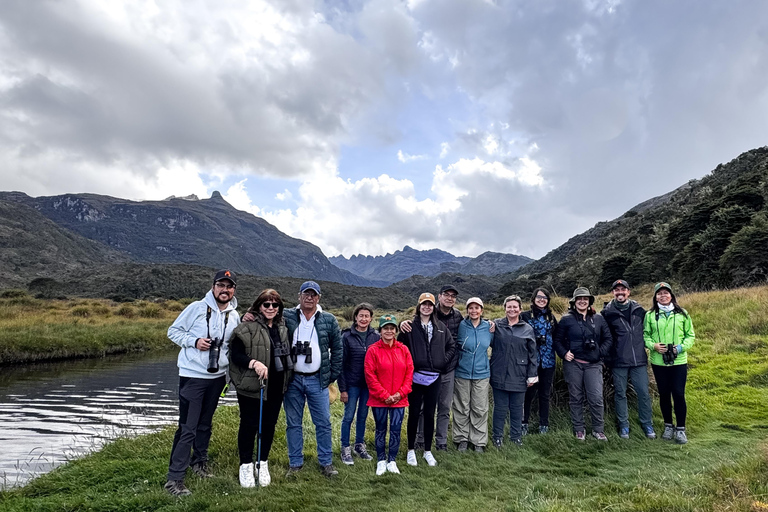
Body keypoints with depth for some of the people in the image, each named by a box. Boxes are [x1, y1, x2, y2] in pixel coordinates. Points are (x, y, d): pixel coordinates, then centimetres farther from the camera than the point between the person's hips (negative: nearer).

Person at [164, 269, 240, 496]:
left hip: (217, 377, 5)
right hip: (192, 376, -5)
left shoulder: (234, 316, 4)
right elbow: (173, 331, -3)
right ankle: (174, 478, 5)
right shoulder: (196, 308, -9)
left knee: (205, 424, 19)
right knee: (187, 428, -5)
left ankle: (200, 461, 38)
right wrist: (194, 341, -17)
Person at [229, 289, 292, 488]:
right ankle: (246, 465, 24)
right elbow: (235, 354, -15)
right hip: (251, 386, -5)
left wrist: (287, 380, 18)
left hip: (276, 388, 6)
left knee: (269, 425, 13)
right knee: (249, 425, 6)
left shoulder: (282, 328, 9)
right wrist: (253, 363, -30)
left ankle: (263, 463, 30)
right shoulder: (247, 327, -11)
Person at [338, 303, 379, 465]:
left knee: (363, 415, 15)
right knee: (349, 416, 3)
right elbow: (341, 363, -6)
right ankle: (345, 449, 18)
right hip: (352, 383, -3)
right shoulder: (347, 336, -7)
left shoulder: (375, 337, 1)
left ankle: (360, 445, 31)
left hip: (369, 384, 3)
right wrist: (342, 388, -9)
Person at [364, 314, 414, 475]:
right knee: (381, 430, 11)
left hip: (399, 399, 2)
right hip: (379, 400, -2)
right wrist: (384, 395, -12)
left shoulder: (403, 350, 3)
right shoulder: (373, 350, -7)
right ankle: (381, 461, 26)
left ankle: (392, 461, 24)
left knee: (396, 430, 8)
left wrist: (401, 393, -8)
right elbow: (370, 376, -9)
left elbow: (409, 373, 2)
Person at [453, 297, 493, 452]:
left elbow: (493, 344, 19)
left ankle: (479, 441, 19)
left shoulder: (488, 327, 2)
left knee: (480, 409, 6)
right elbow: (454, 346, 4)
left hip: (482, 373, 1)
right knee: (462, 408, 7)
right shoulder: (461, 325, -4)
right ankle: (462, 439, 21)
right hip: (462, 372, -1)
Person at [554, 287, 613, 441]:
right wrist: (564, 353, -7)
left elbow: (608, 339, 12)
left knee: (596, 398, -3)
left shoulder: (598, 318, 7)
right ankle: (579, 429, 22)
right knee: (576, 398, 8)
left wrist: (601, 353, 0)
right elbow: (557, 340, 6)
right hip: (573, 364, -1)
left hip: (594, 364, 1)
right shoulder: (566, 319, 1)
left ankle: (598, 430, 16)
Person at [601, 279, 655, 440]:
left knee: (643, 393, 6)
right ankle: (623, 426, 20)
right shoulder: (607, 312, -2)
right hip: (619, 361, -2)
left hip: (639, 360, 2)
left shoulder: (639, 310, 6)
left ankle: (647, 425, 21)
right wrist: (608, 355, 0)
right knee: (620, 394, 8)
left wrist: (647, 344, 9)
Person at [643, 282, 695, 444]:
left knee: (679, 394, -2)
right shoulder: (650, 315, 2)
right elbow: (645, 335, 5)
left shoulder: (682, 314, 2)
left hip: (679, 361, -1)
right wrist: (653, 345, -13)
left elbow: (690, 335, 5)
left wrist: (681, 347, -11)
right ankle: (668, 426, 27)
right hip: (658, 361, 1)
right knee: (664, 394, 11)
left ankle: (680, 429, 14)